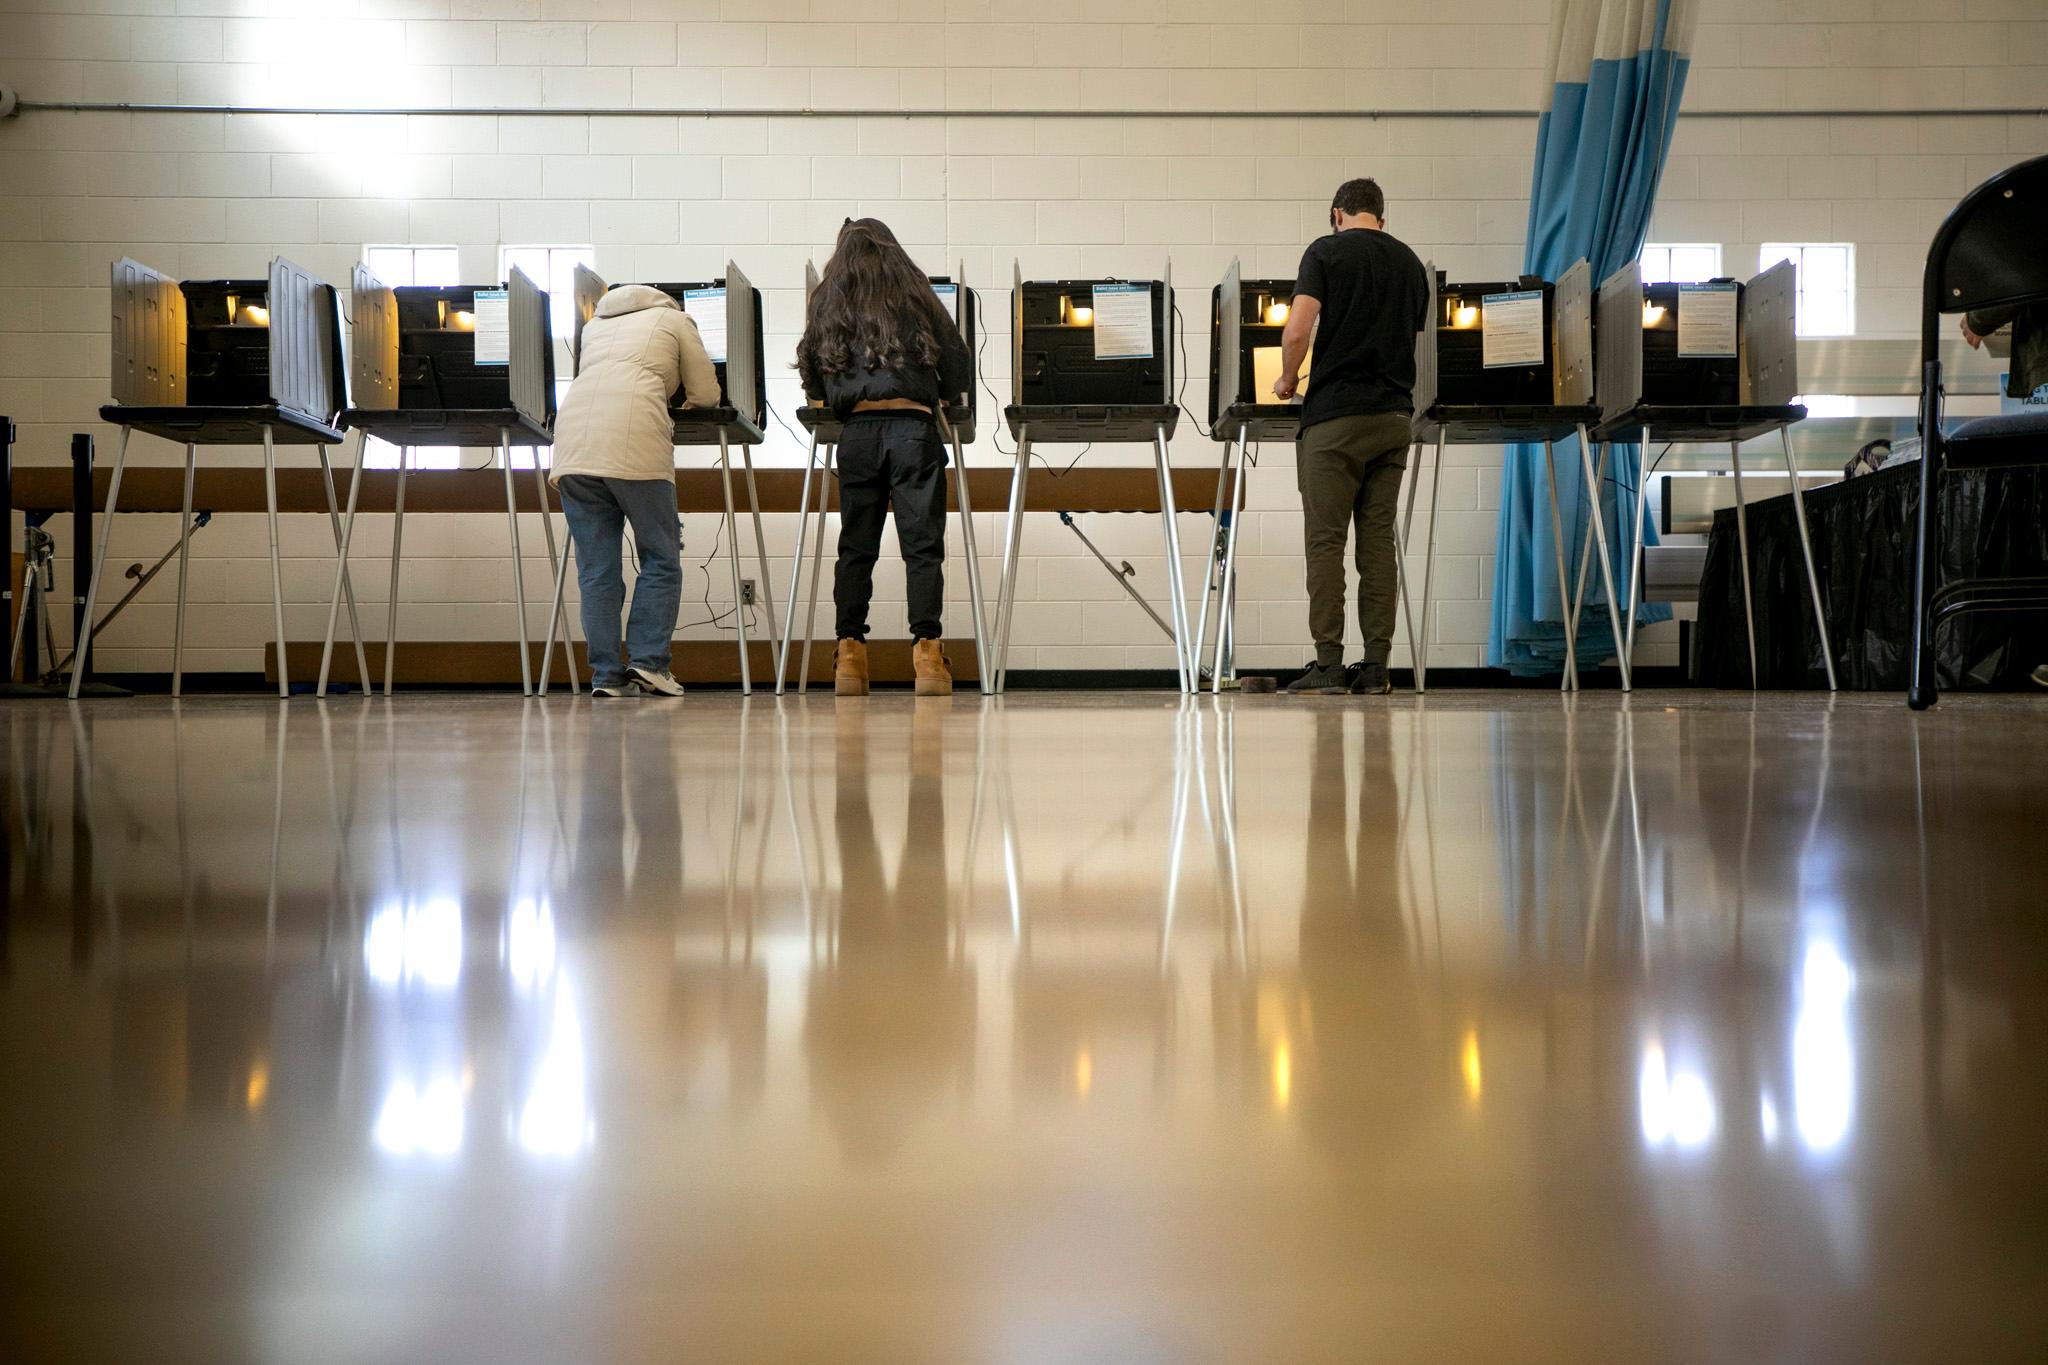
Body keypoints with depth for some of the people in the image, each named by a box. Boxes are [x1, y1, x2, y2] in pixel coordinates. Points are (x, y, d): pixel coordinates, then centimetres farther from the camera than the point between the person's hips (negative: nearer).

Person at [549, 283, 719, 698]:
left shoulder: (595, 325, 34)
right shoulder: (674, 319, 22)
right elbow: (706, 394, 23)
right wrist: (686, 401, 44)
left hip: (573, 432, 4)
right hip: (633, 441, -4)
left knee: (596, 569, 3)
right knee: (660, 558, 5)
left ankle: (606, 675, 0)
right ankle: (647, 660, -4)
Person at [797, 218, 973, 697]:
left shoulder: (826, 302, 13)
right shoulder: (914, 293, 10)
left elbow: (811, 377, 13)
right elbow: (958, 362, 8)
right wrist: (938, 396, 26)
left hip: (856, 430, 2)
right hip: (913, 426, -2)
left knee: (855, 547, 5)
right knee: (922, 544, -3)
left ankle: (850, 655, 1)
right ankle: (927, 650, -10)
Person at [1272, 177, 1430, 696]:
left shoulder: (1326, 251, -2)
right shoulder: (1410, 262, 14)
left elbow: (1298, 329, -12)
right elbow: (1412, 336, 18)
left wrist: (1288, 380, 4)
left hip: (1335, 415, -5)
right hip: (1394, 413, 5)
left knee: (1325, 540, -3)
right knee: (1379, 538, 6)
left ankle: (1328, 664, -6)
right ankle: (1376, 664, 5)